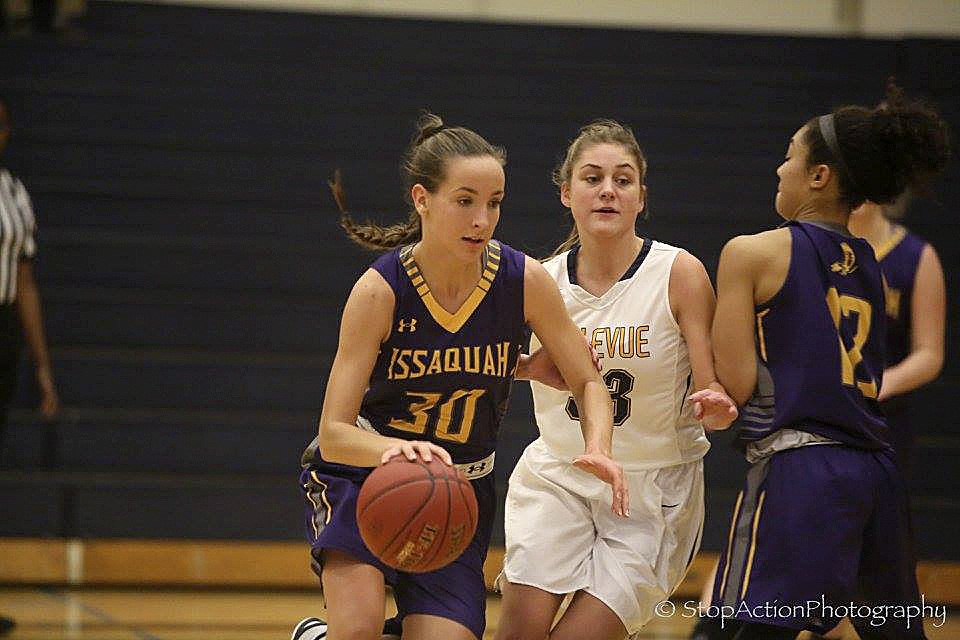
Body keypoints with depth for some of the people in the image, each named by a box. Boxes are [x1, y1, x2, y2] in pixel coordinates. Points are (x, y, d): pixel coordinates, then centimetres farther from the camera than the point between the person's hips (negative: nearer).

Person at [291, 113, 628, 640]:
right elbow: (334, 434, -23)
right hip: (362, 473, -3)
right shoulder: (380, 290, -21)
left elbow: (588, 384, -2)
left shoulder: (524, 281, -14)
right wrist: (396, 449, -45)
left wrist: (597, 449, -24)